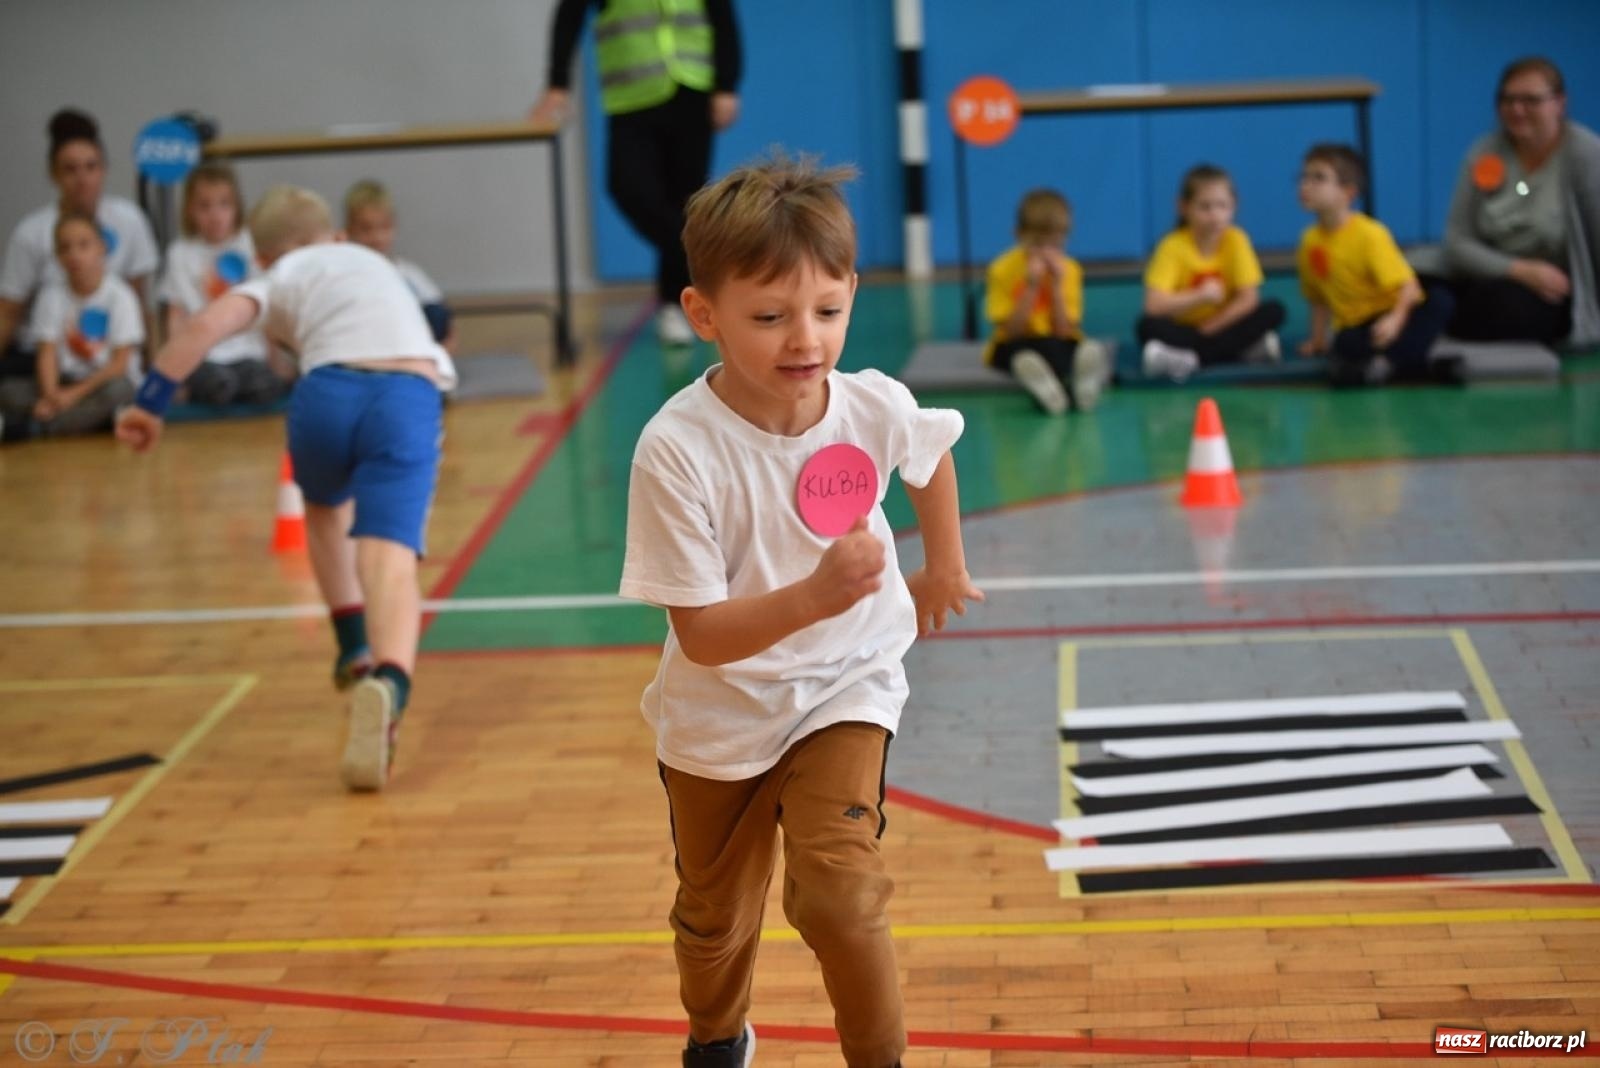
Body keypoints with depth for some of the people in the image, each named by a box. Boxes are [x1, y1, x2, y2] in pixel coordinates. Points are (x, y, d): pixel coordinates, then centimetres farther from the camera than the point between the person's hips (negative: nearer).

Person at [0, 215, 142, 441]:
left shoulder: (120, 295, -6)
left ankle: (23, 427, -41)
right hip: (67, 383, 3)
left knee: (116, 389, -38)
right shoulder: (52, 295, 3)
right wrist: (50, 395, -24)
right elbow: (47, 352, -5)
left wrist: (76, 393, -20)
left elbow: (120, 363, -10)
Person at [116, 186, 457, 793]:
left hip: (330, 390, -1)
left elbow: (210, 323, 5)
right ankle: (388, 684, -43)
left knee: (327, 509, 33)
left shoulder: (282, 278, 25)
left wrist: (150, 403, 7)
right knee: (388, 556, -16)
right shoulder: (373, 263, 39)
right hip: (411, 395, 1)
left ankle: (354, 651, 33)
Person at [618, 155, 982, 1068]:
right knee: (717, 922, 19)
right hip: (718, 719, -1)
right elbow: (702, 635, -28)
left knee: (839, 895, -20)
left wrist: (945, 569, 19)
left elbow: (931, 458, 11)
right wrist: (815, 596, -43)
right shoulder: (679, 449, -28)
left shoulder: (877, 407, -17)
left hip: (844, 691, 1)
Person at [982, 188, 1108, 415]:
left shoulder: (1068, 269, -3)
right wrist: (1031, 286, -23)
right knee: (1047, 345, -38)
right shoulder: (1002, 269, -9)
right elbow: (1011, 331, -15)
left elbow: (1063, 331, -11)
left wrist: (1057, 284, -20)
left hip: (1059, 344, 2)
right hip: (1014, 348, -2)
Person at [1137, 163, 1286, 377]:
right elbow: (1154, 305, -25)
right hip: (1184, 330, -2)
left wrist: (1207, 329, -17)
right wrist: (1200, 296, -29)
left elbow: (1249, 300, -13)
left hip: (1224, 329, 2)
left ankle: (1186, 358, -29)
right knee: (1148, 325, -31)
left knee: (1273, 311, -22)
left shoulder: (1236, 241, -9)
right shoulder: (1173, 246, -15)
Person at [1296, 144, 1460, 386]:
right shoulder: (1310, 241, 3)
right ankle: (1428, 367, -35)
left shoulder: (1369, 233, -13)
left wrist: (1395, 319, -37)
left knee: (1439, 301, -34)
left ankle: (1389, 360, -44)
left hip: (1389, 318, -2)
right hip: (1355, 327, 3)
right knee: (1345, 347, -35)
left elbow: (1408, 286, -19)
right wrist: (1318, 339, 8)